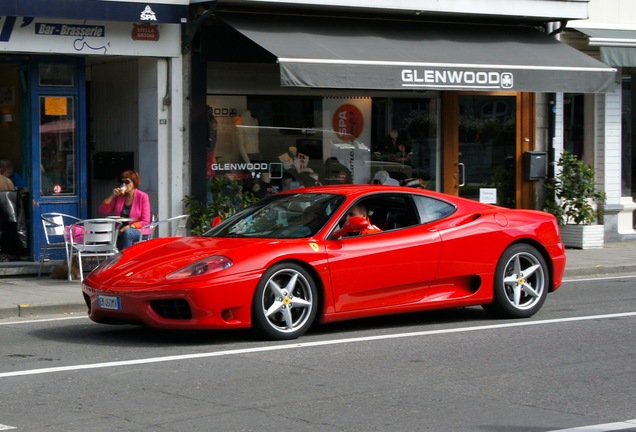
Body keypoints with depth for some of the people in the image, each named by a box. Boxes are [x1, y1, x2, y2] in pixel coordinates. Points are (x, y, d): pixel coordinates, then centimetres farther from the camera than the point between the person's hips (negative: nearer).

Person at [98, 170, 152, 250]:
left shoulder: (142, 197, -5)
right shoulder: (118, 196, 8)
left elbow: (145, 222, -6)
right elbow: (102, 211, 4)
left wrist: (130, 227, -20)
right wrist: (112, 196, -5)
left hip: (138, 230, -3)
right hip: (120, 231, 3)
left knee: (127, 233, -37)